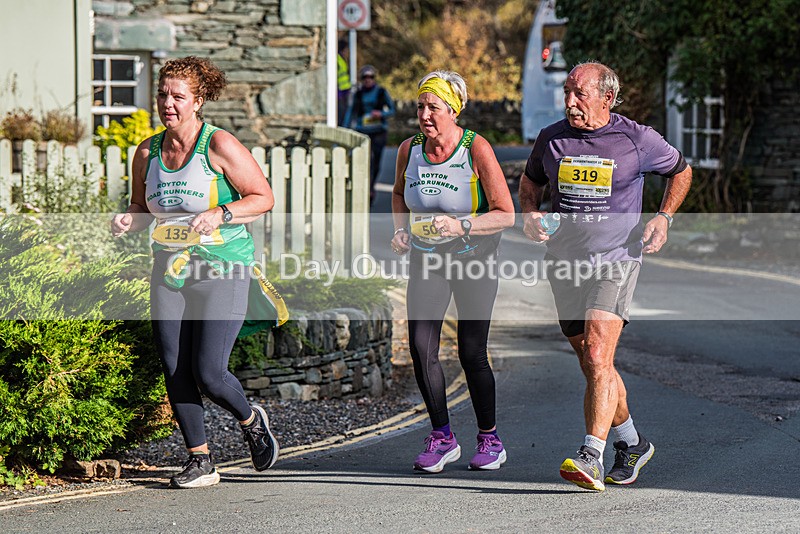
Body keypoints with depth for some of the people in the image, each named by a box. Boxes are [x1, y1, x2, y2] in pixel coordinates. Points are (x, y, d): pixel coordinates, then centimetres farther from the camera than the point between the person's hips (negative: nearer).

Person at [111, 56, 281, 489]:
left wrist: (220, 215, -21)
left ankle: (251, 420, 21)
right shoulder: (148, 152, 7)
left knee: (208, 374, -11)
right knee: (175, 373, 1)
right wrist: (128, 221, -3)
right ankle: (200, 461, 15)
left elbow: (263, 198, -6)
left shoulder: (219, 146, -8)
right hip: (168, 274, 5)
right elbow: (142, 209, 20)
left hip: (222, 271, -5)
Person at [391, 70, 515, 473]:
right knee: (420, 347, -8)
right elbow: (399, 193, 19)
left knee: (471, 353, -2)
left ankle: (490, 440, 17)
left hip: (474, 258, -4)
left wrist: (461, 226, -29)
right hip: (425, 259, 4)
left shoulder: (477, 149, -17)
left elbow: (505, 214, -15)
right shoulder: (409, 150, -3)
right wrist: (401, 229, 1)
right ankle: (442, 438, 7)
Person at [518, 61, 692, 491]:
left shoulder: (637, 140, -5)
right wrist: (530, 214, 1)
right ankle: (631, 444, 31)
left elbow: (680, 170, 13)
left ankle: (591, 457, -26)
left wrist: (664, 217, -1)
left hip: (616, 260, -5)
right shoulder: (551, 139, 3)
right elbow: (530, 180, 22)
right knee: (593, 366, 12)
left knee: (598, 357, -21)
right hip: (564, 262, 5)